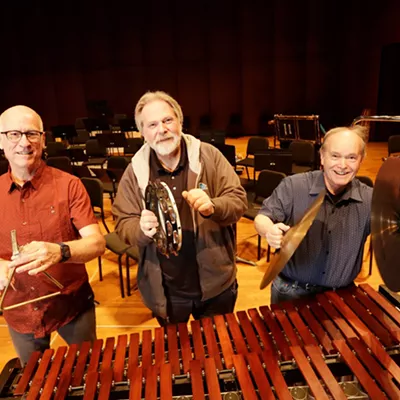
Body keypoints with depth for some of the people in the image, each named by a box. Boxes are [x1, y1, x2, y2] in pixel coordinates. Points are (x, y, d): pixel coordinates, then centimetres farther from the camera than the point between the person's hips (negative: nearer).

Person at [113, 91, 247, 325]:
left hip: (215, 283, 0)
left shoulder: (209, 155, -9)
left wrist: (212, 207, -31)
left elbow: (239, 200, -10)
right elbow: (123, 225, -4)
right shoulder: (134, 172, -6)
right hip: (164, 291, 1)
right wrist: (142, 230, -27)